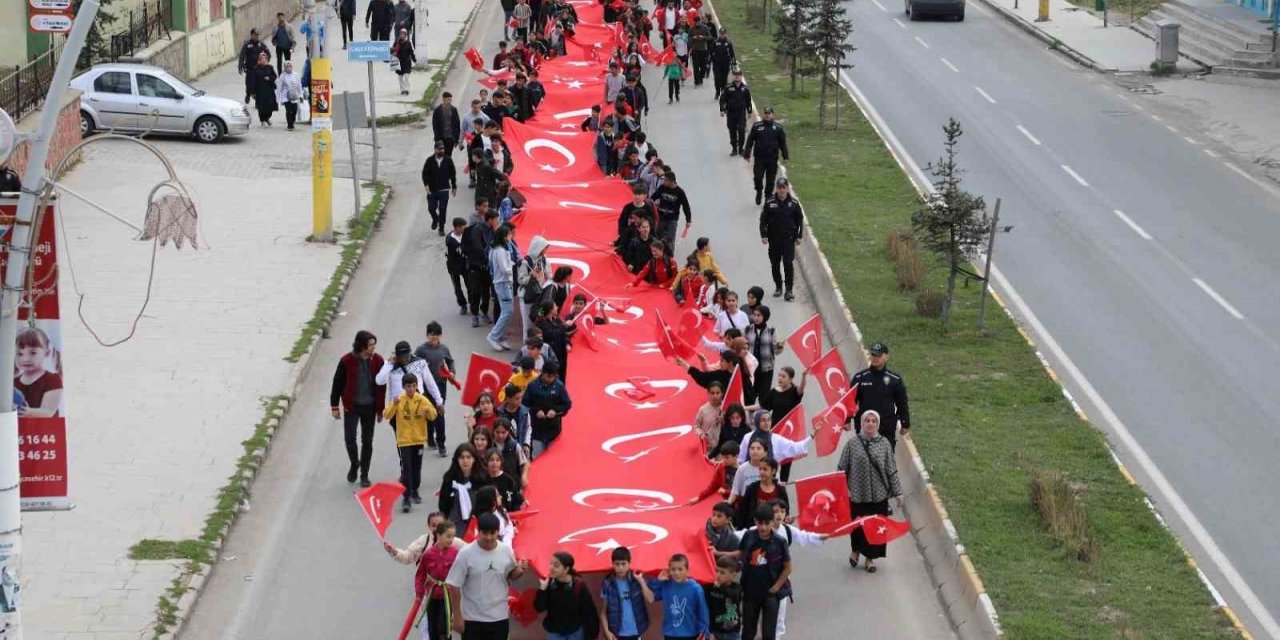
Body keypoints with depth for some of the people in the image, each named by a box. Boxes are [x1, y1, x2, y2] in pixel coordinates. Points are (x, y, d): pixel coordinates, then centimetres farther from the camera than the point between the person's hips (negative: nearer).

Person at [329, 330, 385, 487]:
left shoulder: (377, 361, -4)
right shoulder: (347, 361, -11)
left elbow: (381, 386, 5)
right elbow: (337, 384, -2)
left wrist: (380, 409, 6)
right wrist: (334, 406, -1)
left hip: (369, 406, 2)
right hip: (351, 406, -2)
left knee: (367, 440, 8)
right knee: (350, 437, -8)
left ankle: (364, 474, 20)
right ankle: (354, 464, 21)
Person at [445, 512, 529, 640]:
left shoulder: (506, 551, -6)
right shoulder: (466, 554, -15)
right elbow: (454, 586, -9)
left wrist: (520, 570, -12)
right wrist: (457, 616, -8)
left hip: (500, 617, 3)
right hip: (472, 618, -3)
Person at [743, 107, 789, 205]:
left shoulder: (778, 128, 3)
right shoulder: (757, 126, 0)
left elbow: (783, 143, 10)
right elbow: (750, 141, 4)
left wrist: (786, 156, 8)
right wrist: (747, 154, 0)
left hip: (772, 159, 1)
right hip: (759, 158, 0)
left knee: (770, 180, 3)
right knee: (757, 177, -3)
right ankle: (759, 192, 23)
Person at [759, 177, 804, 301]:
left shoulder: (794, 203, -1)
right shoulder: (770, 203, -3)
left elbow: (800, 220, 7)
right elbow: (763, 220, 1)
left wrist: (799, 236, 4)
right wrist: (763, 235, -5)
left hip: (789, 238, -1)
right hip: (774, 239, 1)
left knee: (788, 263, -10)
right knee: (775, 264, 9)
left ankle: (789, 290, -6)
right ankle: (778, 287, 26)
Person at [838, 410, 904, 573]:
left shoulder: (884, 444, -1)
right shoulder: (852, 444, -5)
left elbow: (891, 470, 2)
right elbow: (842, 468, 0)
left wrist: (897, 492, 2)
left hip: (879, 494, 1)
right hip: (857, 494, -1)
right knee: (857, 526, 9)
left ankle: (870, 558, 24)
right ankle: (855, 550, 37)